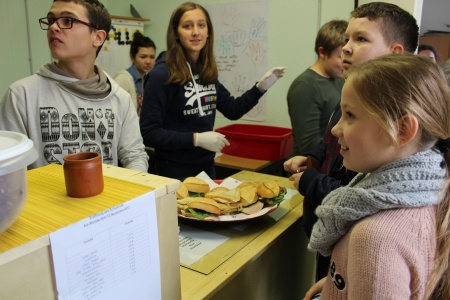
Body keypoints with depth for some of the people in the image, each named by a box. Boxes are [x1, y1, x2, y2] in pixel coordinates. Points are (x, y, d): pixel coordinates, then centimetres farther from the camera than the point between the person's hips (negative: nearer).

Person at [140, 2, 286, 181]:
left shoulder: (206, 72, 0)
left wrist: (261, 86, 1)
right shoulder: (162, 74, -17)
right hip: (175, 172, -6)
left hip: (206, 167, 7)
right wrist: (196, 139, -24)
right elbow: (149, 133, -20)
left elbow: (232, 110, 12)